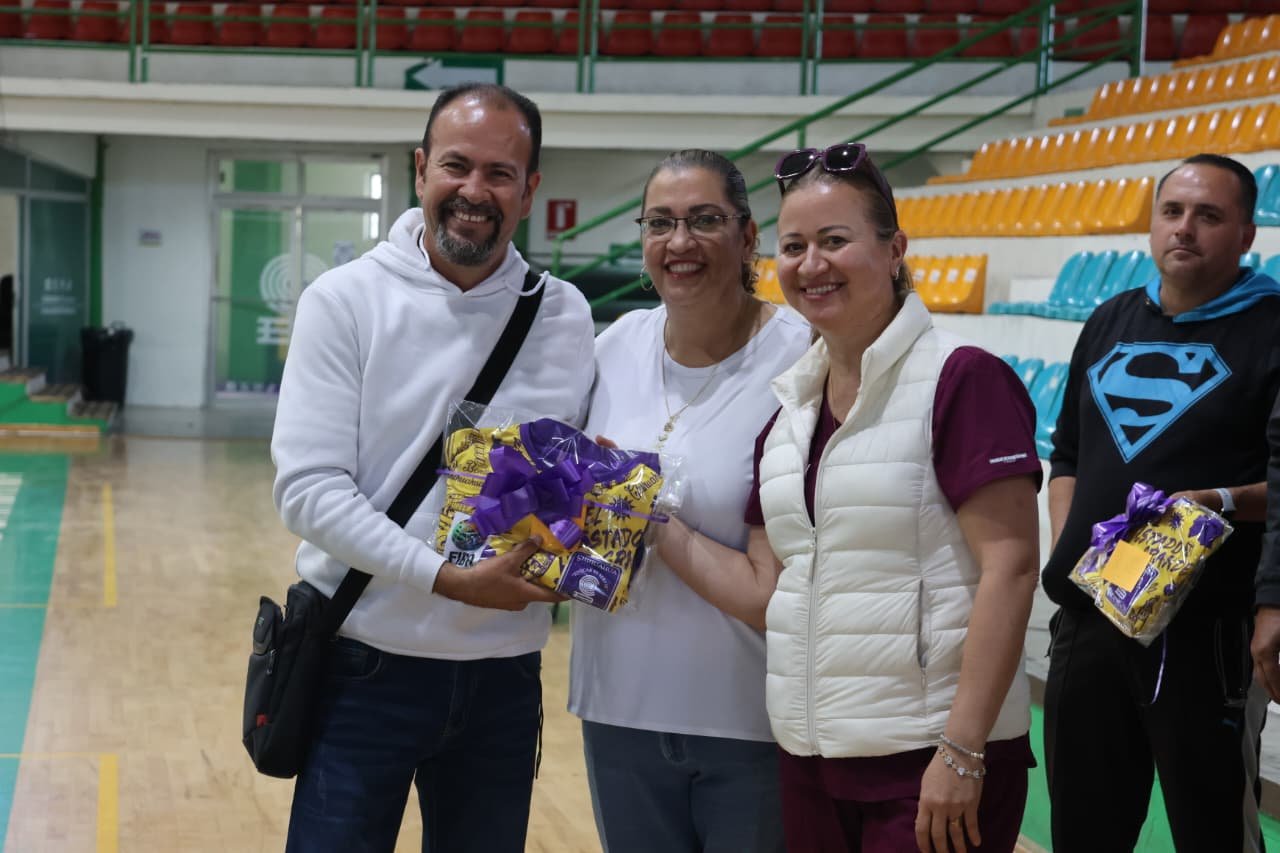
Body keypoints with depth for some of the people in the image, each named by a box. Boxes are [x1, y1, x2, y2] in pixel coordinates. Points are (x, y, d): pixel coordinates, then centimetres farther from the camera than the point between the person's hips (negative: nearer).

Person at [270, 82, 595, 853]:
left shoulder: (566, 316, 2)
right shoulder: (347, 300, -7)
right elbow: (308, 488, -13)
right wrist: (450, 580, -22)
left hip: (506, 676, 3)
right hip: (368, 669, -3)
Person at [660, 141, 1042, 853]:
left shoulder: (961, 380, -10)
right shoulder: (791, 408, 10)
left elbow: (1010, 570, -15)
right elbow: (768, 587, 11)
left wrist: (962, 752, -18)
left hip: (929, 763, -6)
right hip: (810, 759, 6)